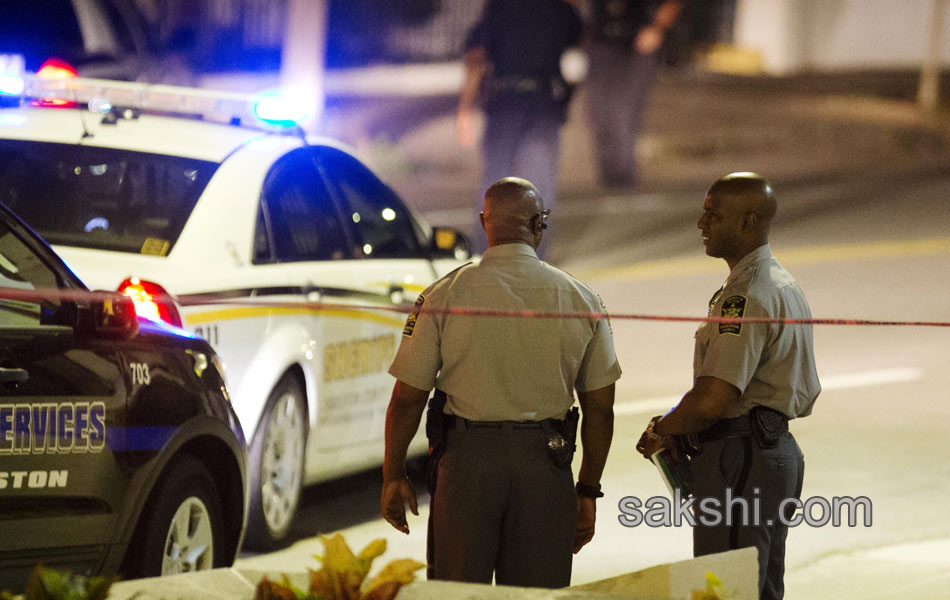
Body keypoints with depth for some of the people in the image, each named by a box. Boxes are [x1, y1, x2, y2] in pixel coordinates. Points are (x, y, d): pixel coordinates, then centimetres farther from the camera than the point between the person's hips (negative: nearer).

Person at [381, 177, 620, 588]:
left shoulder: (445, 296, -2)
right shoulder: (581, 300, 4)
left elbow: (407, 398, -2)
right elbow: (600, 408, 7)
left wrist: (393, 476, 10)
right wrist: (587, 490, 16)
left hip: (467, 461, -1)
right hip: (547, 464, 1)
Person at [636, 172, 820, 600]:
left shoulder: (746, 297, -18)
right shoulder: (784, 285, 17)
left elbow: (713, 400, -25)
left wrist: (662, 429, -5)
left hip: (739, 461, -11)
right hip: (777, 448, 11)